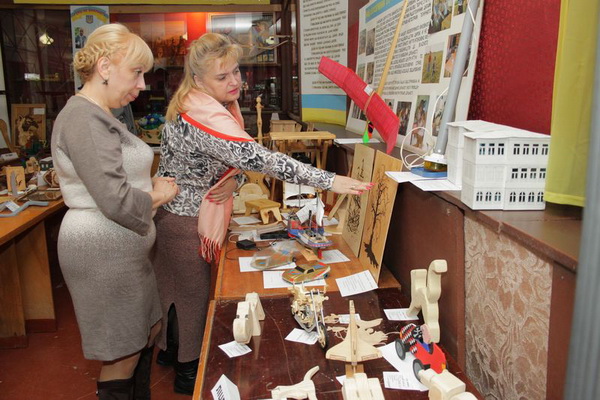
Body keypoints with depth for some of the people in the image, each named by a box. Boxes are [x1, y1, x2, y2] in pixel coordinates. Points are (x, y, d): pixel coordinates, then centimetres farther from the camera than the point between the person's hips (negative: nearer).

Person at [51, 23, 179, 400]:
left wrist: (152, 185, -1)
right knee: (124, 353, 6)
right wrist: (158, 196, -8)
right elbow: (117, 202, -26)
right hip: (104, 251, -10)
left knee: (147, 331, 21)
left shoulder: (98, 115, 12)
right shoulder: (84, 120, -20)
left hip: (122, 246, 10)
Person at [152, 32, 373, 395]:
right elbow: (257, 158, -39)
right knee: (194, 293, 8)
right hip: (184, 220, -9)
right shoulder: (205, 118, -31)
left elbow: (234, 157, 5)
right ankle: (188, 371, 29)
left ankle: (169, 349, 45)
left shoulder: (196, 106, 1)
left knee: (175, 286, 24)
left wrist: (232, 180, -19)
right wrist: (330, 181, -41)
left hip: (173, 211, 9)